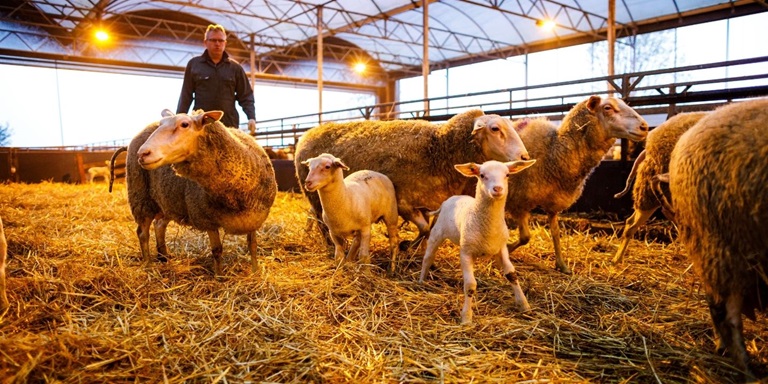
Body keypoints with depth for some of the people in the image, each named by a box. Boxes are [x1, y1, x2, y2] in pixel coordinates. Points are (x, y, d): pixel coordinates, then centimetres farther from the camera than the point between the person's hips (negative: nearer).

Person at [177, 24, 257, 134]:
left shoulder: (235, 67, 11)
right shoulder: (193, 64, 10)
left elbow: (246, 96, 8)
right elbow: (186, 96, 9)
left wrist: (251, 118, -5)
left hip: (229, 125, 1)